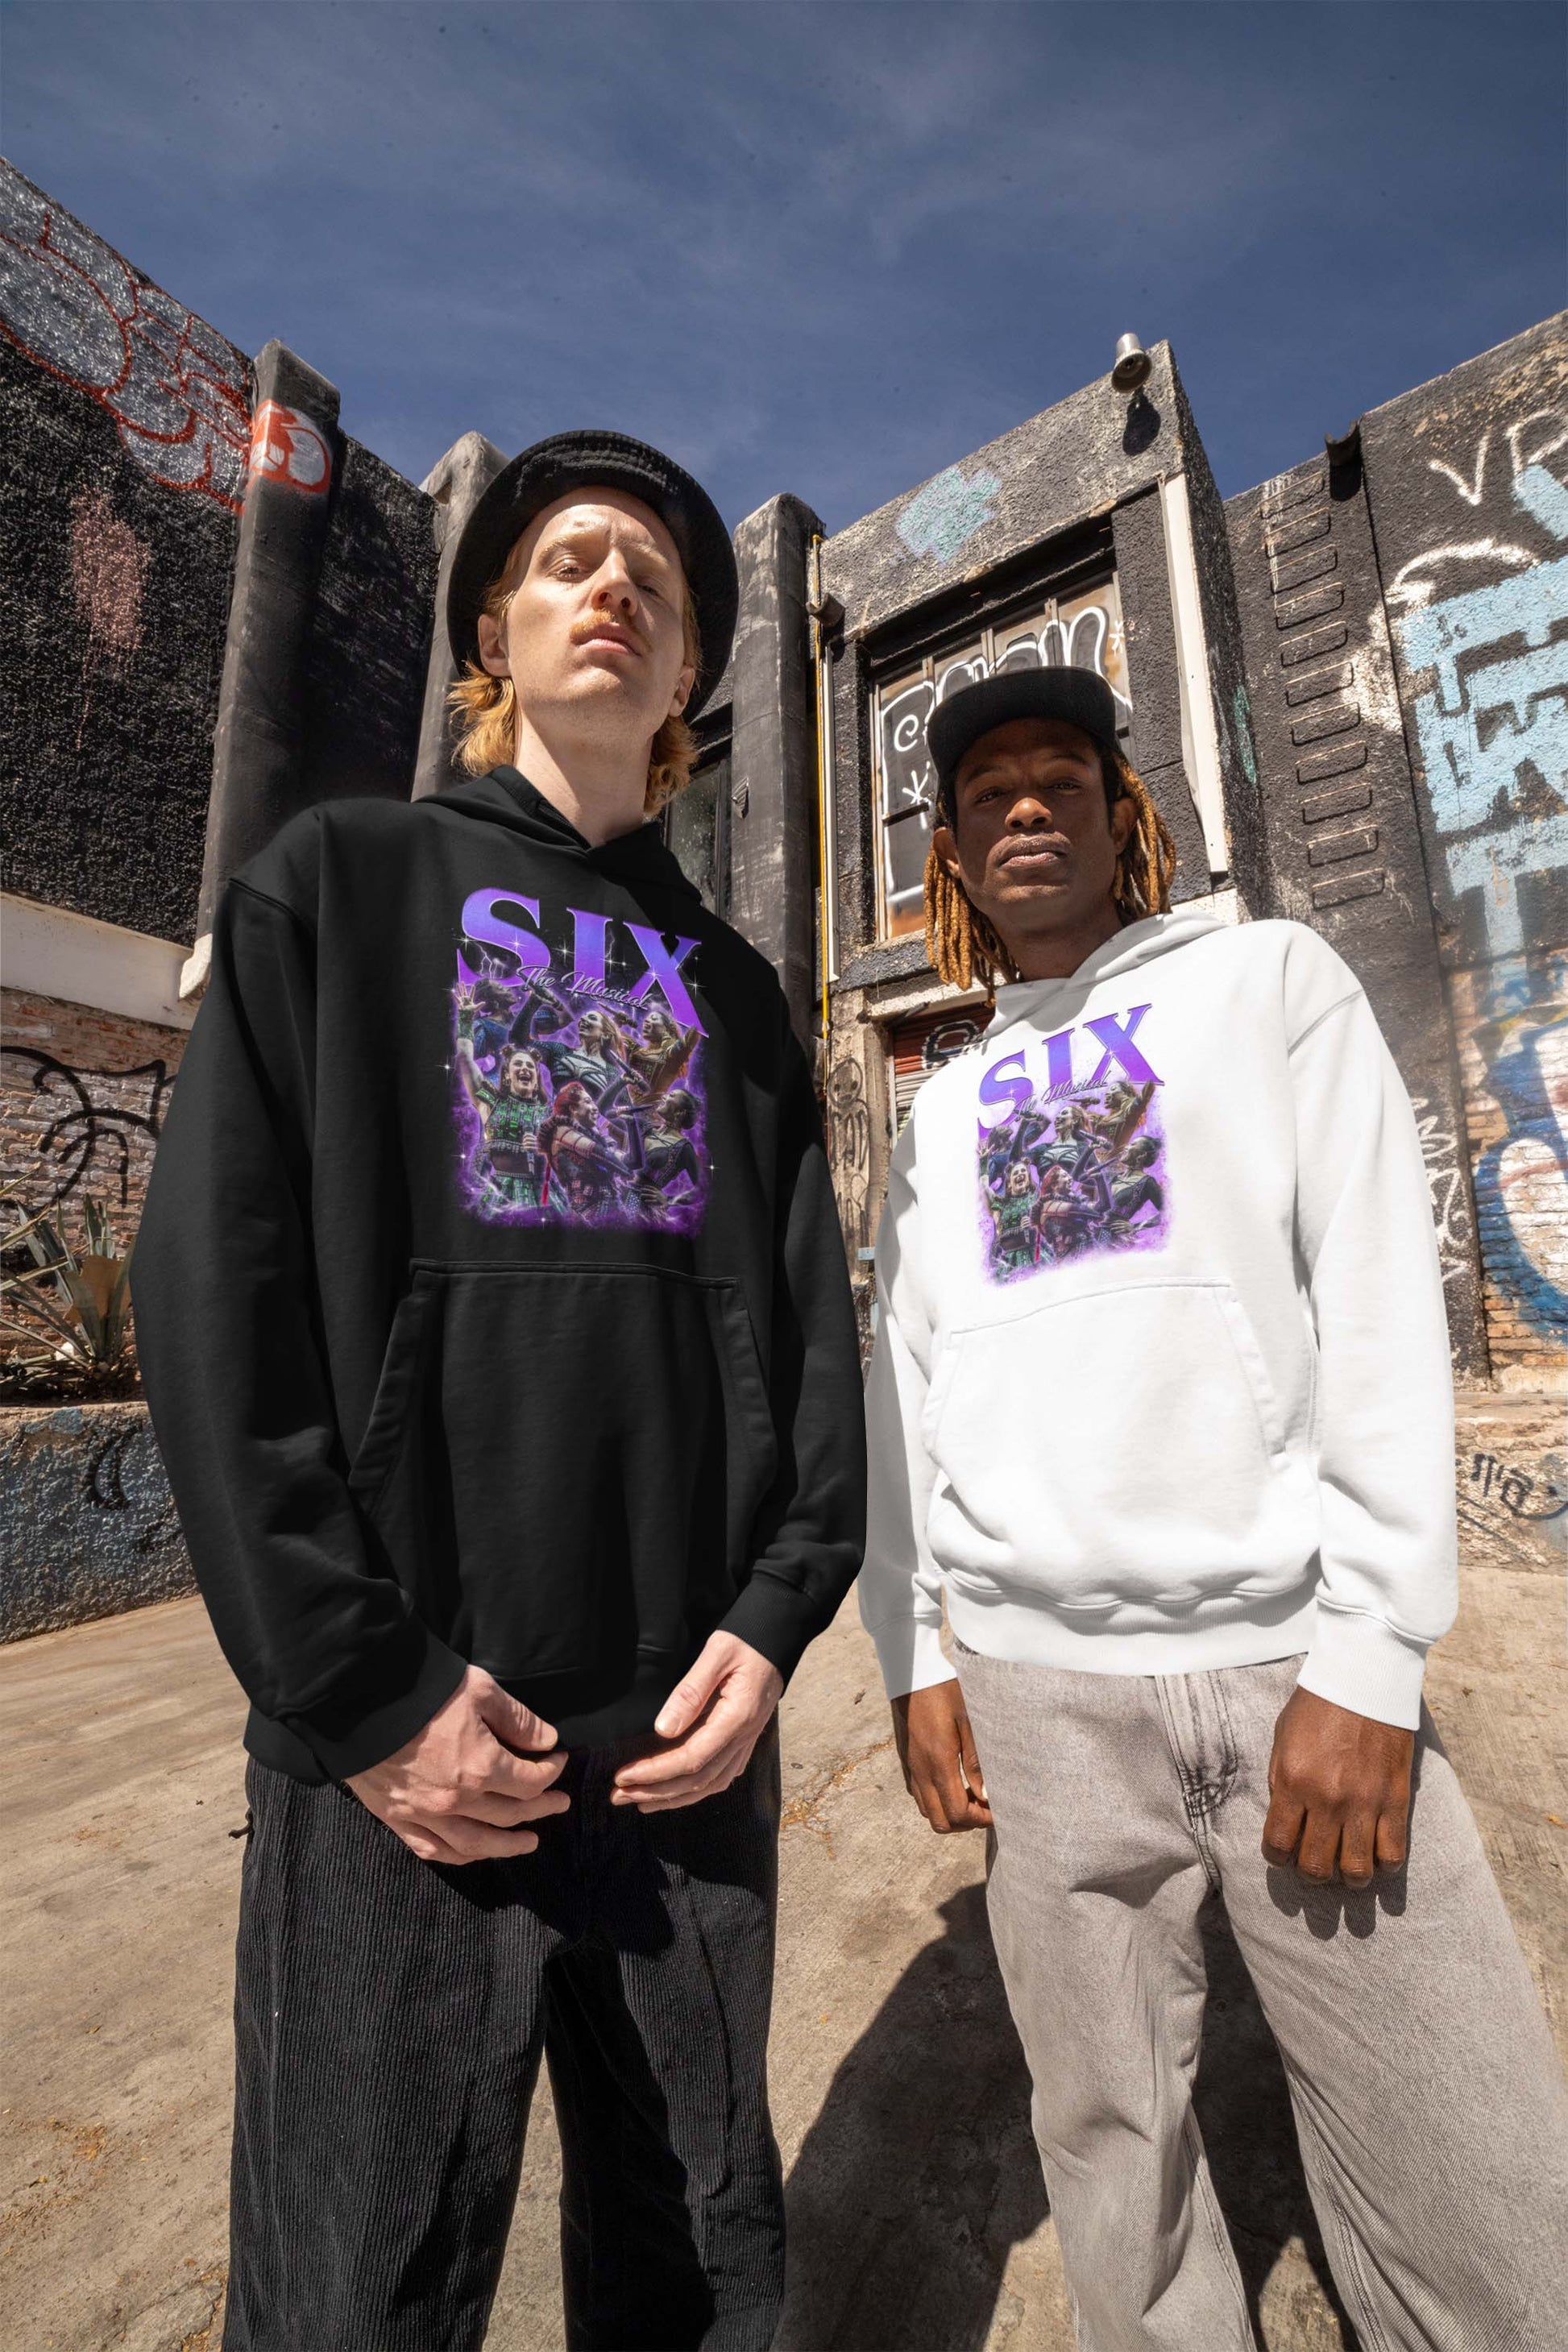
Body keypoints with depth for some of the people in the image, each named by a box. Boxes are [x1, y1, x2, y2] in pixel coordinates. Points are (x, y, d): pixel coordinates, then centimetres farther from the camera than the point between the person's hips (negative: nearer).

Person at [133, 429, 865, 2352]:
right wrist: (360, 1690, -12)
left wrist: (776, 1617, -4)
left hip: (686, 1725, 4)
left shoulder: (732, 984, 12)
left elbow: (808, 1318, 7)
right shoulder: (338, 882, 4)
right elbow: (214, 1290, -7)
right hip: (407, 1740, -3)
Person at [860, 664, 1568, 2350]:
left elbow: (1381, 1307, -4)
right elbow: (905, 1389, 10)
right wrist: (914, 1656, 5)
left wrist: (1370, 1659, -11)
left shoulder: (1268, 979, 6)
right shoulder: (943, 1106, 13)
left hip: (1287, 1658, -2)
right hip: (1034, 1680, 3)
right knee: (1112, 2136, 13)